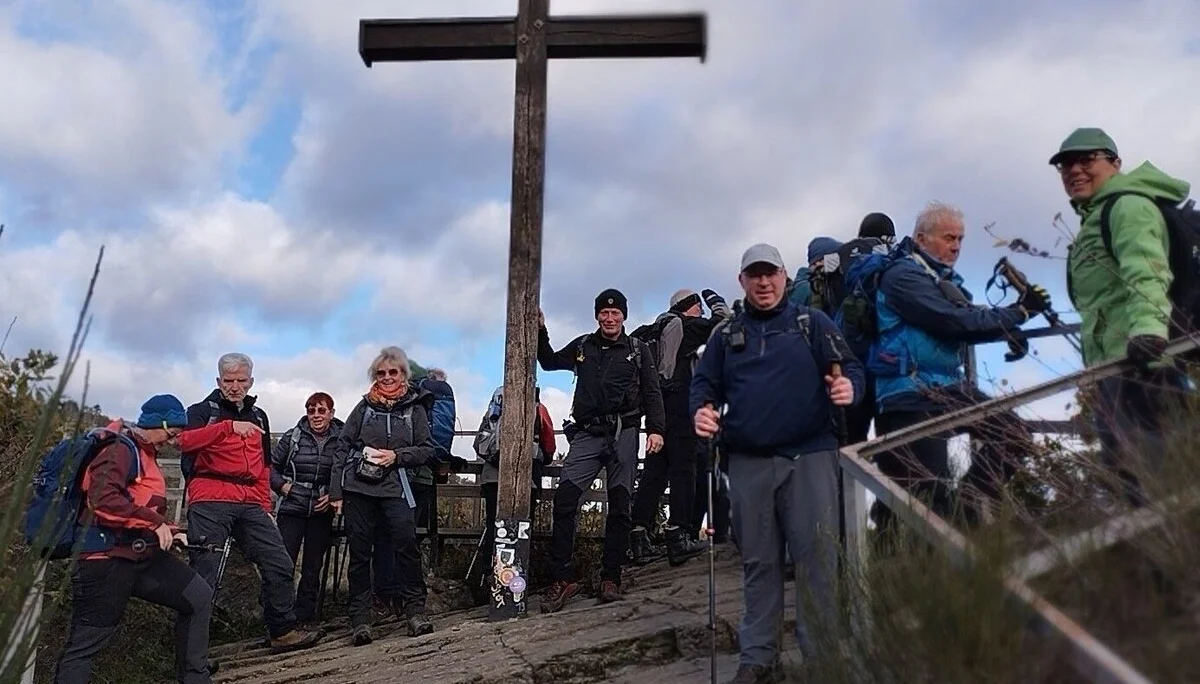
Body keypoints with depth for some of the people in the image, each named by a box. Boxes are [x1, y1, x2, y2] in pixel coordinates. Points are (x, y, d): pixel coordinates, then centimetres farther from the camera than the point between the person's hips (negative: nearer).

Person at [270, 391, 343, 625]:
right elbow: (271, 465, 9)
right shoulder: (293, 437, 1)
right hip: (292, 509, -1)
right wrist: (282, 485, -5)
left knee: (313, 565, 10)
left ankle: (304, 614, 21)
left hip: (322, 512, 1)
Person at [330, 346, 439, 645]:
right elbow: (343, 446, 8)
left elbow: (427, 450, 5)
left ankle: (414, 609, -3)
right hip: (357, 487, 1)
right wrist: (336, 491, 3)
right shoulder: (365, 406, 8)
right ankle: (360, 618, 12)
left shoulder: (415, 408, 7)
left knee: (406, 544, -15)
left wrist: (396, 456, -11)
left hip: (395, 488, -1)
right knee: (360, 552, 4)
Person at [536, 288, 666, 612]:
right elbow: (549, 362, 29)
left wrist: (655, 429, -6)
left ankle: (611, 579, 9)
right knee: (564, 498, -12)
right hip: (587, 434, 1)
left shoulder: (637, 350, 11)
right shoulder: (582, 346, 16)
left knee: (619, 505, 0)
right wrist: (540, 331, 15)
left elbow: (652, 392, 6)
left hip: (624, 434, -1)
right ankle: (562, 578, -9)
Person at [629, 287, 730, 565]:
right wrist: (714, 300, 19)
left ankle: (639, 537, 2)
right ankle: (679, 536, -14)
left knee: (654, 470, 5)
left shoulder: (656, 330, 21)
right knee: (683, 468, -8)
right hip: (680, 403, -7)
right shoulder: (687, 325, 0)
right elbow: (723, 323, 0)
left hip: (657, 404, 8)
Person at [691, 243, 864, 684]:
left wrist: (849, 386, -21)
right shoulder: (726, 335, 16)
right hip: (748, 462, 3)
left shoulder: (812, 323, 9)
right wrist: (702, 409, -8)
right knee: (758, 562, 9)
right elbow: (704, 383, 15)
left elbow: (850, 367, 3)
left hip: (809, 456, -2)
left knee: (816, 558, -3)